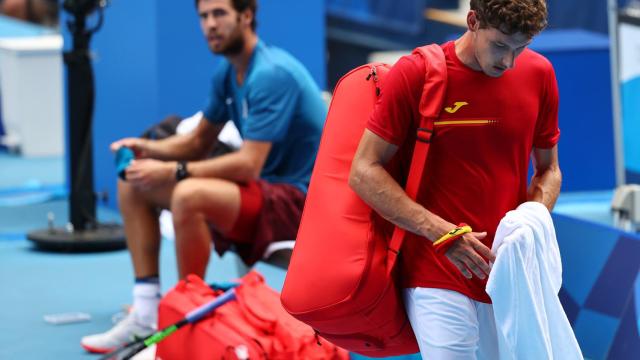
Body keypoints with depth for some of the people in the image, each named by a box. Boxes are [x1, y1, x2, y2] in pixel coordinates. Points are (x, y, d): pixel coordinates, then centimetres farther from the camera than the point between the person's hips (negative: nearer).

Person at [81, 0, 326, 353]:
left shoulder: (271, 75, -22)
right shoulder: (227, 72, 7)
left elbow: (248, 165, -27)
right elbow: (199, 141, 17)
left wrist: (172, 171, -26)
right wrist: (149, 149, -2)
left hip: (297, 197, -10)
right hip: (262, 185, 10)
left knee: (189, 196, -36)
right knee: (133, 184, 6)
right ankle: (147, 312, 1)